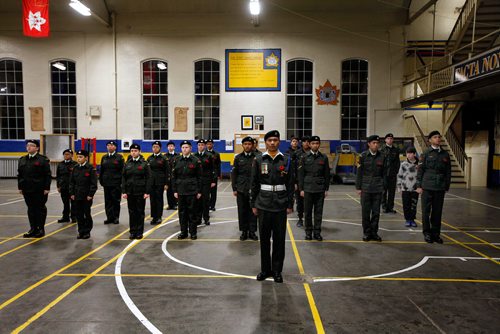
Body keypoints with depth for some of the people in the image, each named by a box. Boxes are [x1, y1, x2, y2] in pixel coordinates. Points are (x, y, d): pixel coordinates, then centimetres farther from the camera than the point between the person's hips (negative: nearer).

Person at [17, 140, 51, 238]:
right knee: (30, 209, 11)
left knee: (40, 209, 4)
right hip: (27, 190, 5)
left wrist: (47, 188, -13)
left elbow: (48, 175, -9)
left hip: (40, 190, -5)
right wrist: (20, 187, 9)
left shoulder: (43, 159, -6)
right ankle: (33, 229, 19)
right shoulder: (22, 160, 11)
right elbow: (20, 175, 14)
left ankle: (41, 229, 13)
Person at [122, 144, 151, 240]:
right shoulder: (127, 164, 7)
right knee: (132, 212, 8)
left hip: (140, 192, -3)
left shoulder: (144, 163, -3)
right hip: (130, 192, 3)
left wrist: (147, 192, -11)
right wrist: (124, 191, 0)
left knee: (140, 212, 4)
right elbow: (123, 178, 7)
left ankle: (139, 232, 14)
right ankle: (132, 232, 17)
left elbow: (148, 178, -5)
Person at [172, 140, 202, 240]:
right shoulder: (177, 160, 5)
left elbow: (199, 177, -1)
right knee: (182, 212, 8)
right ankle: (183, 232, 19)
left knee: (192, 212, 3)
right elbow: (174, 176, 7)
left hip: (192, 191, -2)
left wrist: (199, 191, -4)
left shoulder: (196, 160, -2)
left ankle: (193, 232, 14)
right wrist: (175, 190, 2)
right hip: (180, 190, 3)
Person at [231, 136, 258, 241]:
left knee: (253, 211, 2)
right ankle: (244, 231, 16)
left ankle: (252, 231, 14)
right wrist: (234, 188, 2)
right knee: (242, 211, 5)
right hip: (241, 189, 2)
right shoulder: (238, 157, 8)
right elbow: (234, 173, 8)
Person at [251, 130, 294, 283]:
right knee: (264, 238, 8)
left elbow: (290, 184, 3)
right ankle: (265, 269, 23)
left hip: (280, 205, 0)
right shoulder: (259, 160, 2)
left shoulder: (286, 160, 2)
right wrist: (253, 204, 2)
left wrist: (290, 204, 0)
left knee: (279, 238, 6)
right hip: (263, 205, 0)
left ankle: (277, 270, 20)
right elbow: (254, 183, 4)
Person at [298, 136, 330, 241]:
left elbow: (327, 175, 8)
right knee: (307, 212, 4)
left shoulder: (324, 158, 5)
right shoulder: (305, 157, 2)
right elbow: (301, 174, 2)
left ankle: (317, 232, 15)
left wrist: (326, 189, 4)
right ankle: (308, 232, 16)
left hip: (320, 189, 1)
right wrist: (301, 189, -3)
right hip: (308, 189, -1)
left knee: (318, 212, 5)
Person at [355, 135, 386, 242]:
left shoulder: (382, 157, 3)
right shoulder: (363, 156, -2)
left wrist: (384, 187, 5)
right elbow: (359, 173, 0)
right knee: (365, 212, 3)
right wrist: (358, 187, -2)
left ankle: (374, 232, 18)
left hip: (378, 189, 2)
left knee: (376, 212, 6)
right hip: (365, 188, -1)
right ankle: (366, 232, 15)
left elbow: (384, 173, 8)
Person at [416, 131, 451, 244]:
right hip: (427, 187, -3)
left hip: (440, 188, 3)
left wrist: (447, 187, 9)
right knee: (426, 211, 1)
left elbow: (448, 172, 13)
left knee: (437, 212, 6)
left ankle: (436, 233, 17)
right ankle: (427, 233, 12)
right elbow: (420, 170, 0)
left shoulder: (445, 154, 10)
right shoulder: (426, 154, 2)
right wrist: (419, 186, -5)